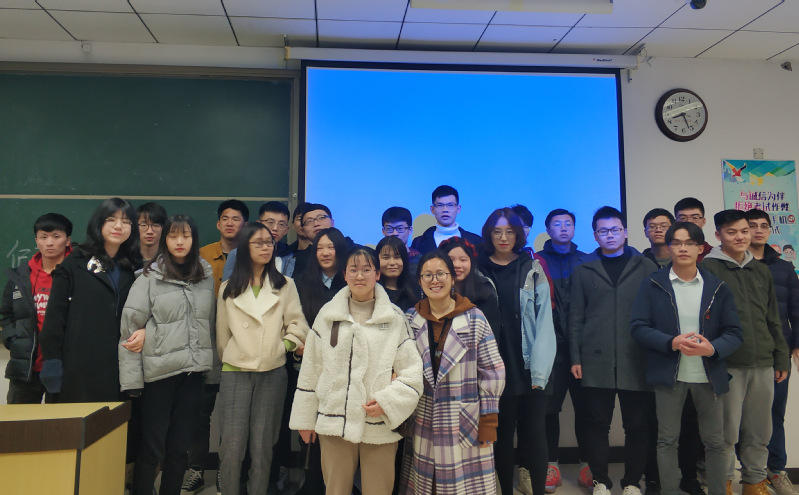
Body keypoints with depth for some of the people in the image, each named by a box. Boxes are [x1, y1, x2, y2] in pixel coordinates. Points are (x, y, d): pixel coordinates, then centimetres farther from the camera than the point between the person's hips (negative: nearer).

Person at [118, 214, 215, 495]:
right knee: (152, 448, 5)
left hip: (194, 371, 4)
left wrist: (210, 362, 9)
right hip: (160, 372, -3)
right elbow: (130, 328, -6)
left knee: (180, 446, 13)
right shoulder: (150, 277, -5)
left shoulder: (206, 276, 7)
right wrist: (131, 379, -8)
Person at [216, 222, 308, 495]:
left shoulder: (285, 285, 5)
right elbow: (223, 333, 11)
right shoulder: (228, 288, 7)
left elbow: (297, 324, 3)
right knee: (232, 446, -3)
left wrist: (285, 345, -9)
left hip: (273, 373, 0)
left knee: (262, 446, 5)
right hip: (235, 372, 0)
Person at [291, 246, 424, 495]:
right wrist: (305, 418, 9)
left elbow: (412, 371, -1)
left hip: (380, 426, -1)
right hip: (334, 424, 2)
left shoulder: (395, 318, -1)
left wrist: (387, 402, -13)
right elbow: (311, 370, 8)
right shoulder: (327, 314, 4)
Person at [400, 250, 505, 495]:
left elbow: (492, 372, -5)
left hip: (466, 423, -2)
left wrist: (488, 422, -6)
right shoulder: (411, 319, 2)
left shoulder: (474, 318, -7)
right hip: (424, 423, 3)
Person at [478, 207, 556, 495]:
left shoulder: (532, 269, 4)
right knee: (502, 434, 7)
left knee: (534, 434, 2)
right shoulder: (479, 271, 5)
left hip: (529, 370, 0)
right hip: (496, 370, 0)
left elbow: (543, 320, -1)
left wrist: (539, 370, -9)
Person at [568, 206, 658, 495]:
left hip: (636, 360, 0)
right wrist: (575, 358, 2)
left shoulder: (645, 267, 9)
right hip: (596, 361, 0)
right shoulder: (583, 269, 10)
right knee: (597, 424, 5)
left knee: (638, 425, 5)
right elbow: (576, 317, 8)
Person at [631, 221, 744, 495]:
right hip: (669, 373, -1)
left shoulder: (718, 287, 2)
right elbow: (638, 327, -6)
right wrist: (672, 342, -20)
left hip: (709, 375, 2)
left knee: (715, 441, 11)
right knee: (667, 439, 7)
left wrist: (713, 348, -19)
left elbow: (734, 333, 2)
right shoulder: (652, 284, -2)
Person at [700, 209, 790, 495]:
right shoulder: (708, 268, -3)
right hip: (727, 364, -5)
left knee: (760, 431, 12)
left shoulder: (761, 271, 15)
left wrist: (782, 358, 14)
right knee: (727, 430, 2)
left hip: (763, 363, 5)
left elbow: (773, 320, 18)